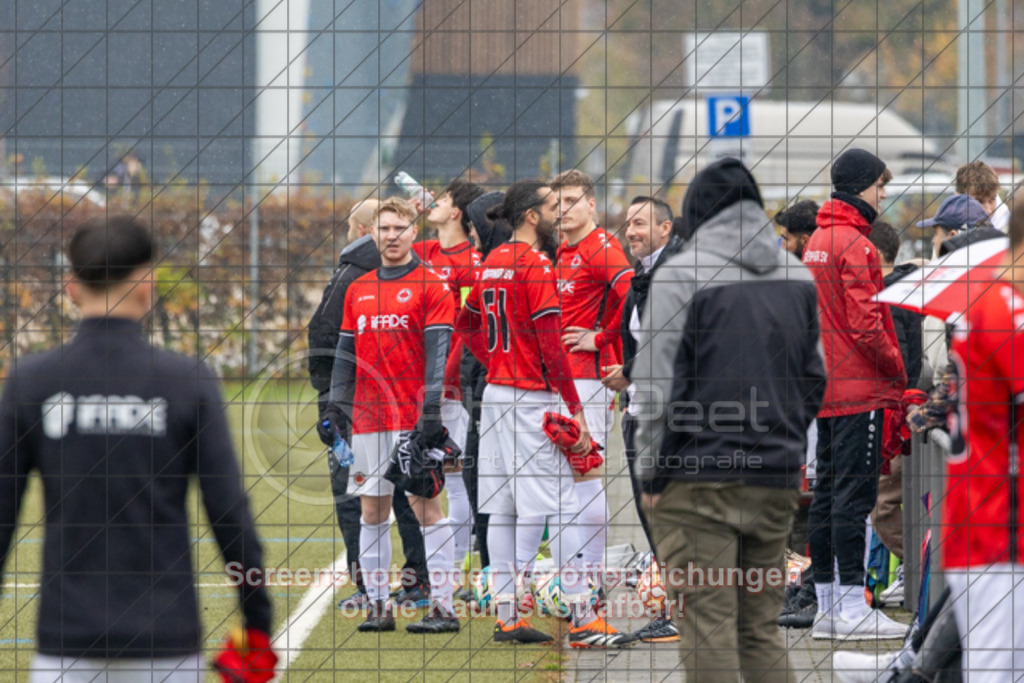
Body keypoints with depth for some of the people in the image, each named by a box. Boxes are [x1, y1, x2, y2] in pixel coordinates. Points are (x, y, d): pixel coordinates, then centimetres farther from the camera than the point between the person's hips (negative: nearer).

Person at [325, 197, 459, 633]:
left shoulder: (430, 286, -2)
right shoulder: (357, 291, 15)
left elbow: (439, 352, -9)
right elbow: (345, 353, 17)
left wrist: (432, 410, -17)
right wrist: (336, 405, 9)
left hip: (414, 419, -6)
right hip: (367, 419, 6)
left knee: (427, 507, -5)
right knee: (371, 512, 7)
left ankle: (443, 607, -3)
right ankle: (378, 606, 12)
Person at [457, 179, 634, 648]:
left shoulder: (492, 263, 12)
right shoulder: (535, 265, -14)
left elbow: (466, 324, 24)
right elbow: (551, 346, -17)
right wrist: (576, 410, -14)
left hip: (496, 394, 9)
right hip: (533, 398, -9)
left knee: (504, 507, 9)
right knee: (558, 507, -8)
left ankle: (507, 615, 11)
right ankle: (582, 618, -8)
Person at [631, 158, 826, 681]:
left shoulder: (680, 274, -6)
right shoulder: (798, 277, 12)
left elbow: (656, 384, -8)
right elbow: (814, 380, 17)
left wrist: (651, 475, -2)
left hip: (698, 480, -5)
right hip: (776, 481, 5)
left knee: (707, 628, -5)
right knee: (762, 628, 9)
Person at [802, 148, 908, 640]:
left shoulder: (816, 242, 16)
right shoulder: (854, 244, -14)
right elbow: (865, 324, -20)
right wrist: (898, 372, -8)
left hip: (824, 390, 9)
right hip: (861, 390, -9)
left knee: (826, 494, 10)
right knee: (854, 495, -9)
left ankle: (827, 608, 13)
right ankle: (852, 609, -10)